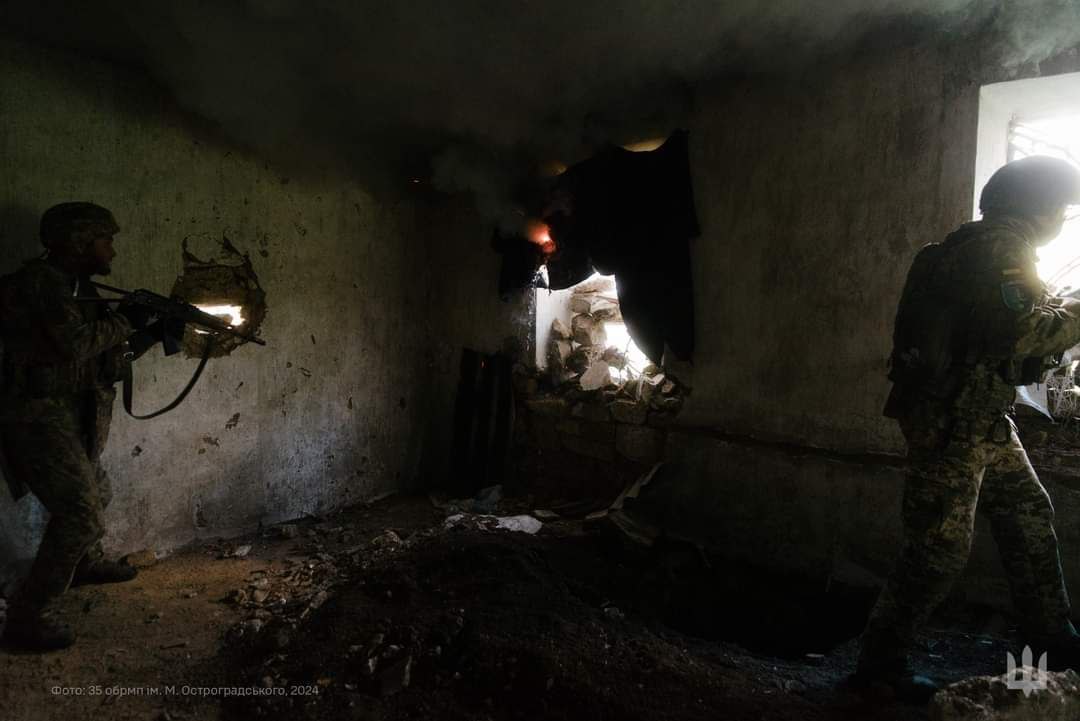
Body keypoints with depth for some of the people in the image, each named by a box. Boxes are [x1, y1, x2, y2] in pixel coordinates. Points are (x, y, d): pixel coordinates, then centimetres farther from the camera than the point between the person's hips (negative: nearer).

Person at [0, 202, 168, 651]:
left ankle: (86, 564, 50)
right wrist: (124, 321, -14)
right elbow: (74, 344, -28)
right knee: (81, 516, -12)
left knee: (94, 496, 26)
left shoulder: (78, 288, 12)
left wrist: (150, 335, 4)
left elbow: (105, 361, 13)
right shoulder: (42, 280, -16)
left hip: (71, 416, 10)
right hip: (40, 415, -10)